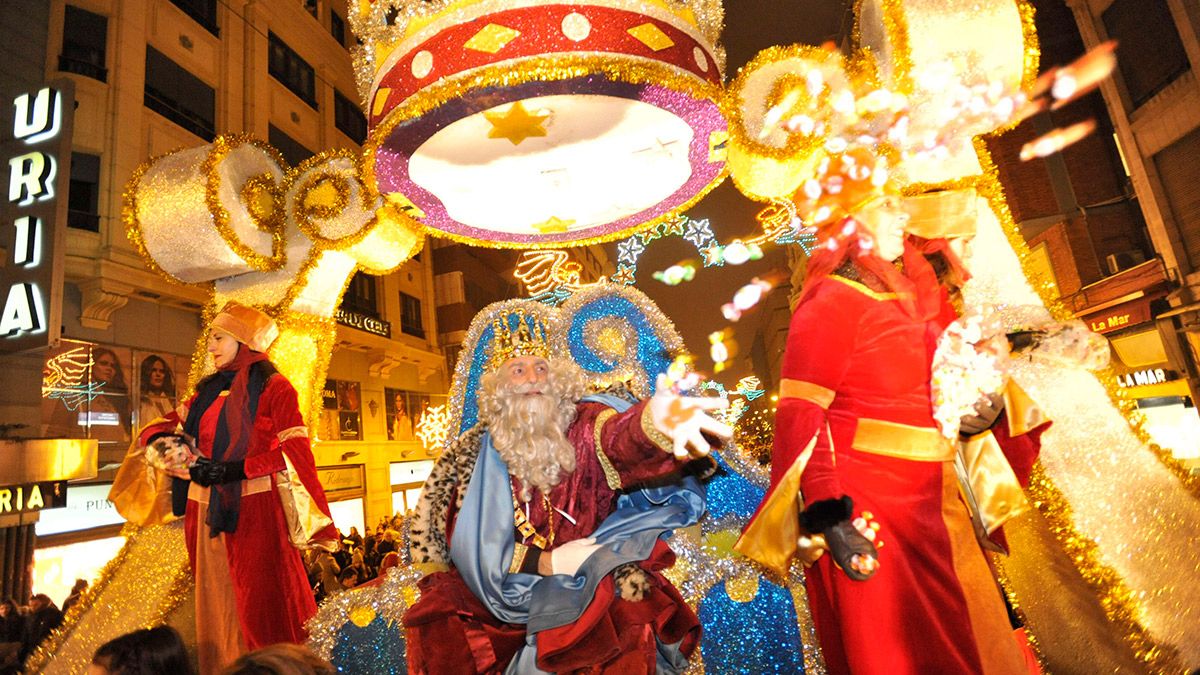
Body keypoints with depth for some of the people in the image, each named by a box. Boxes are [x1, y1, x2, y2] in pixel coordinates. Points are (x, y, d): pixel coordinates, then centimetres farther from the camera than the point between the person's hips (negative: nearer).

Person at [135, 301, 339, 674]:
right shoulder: (208, 392, 17)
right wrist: (163, 441, -5)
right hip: (207, 514, 6)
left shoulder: (273, 386, -2)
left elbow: (295, 450, -10)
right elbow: (159, 428, 18)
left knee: (264, 613, -4)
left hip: (253, 511, -6)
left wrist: (233, 469, -19)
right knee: (217, 611, 12)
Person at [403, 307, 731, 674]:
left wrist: (655, 420, -60)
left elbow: (620, 436, -33)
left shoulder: (583, 425, -10)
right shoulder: (473, 452, -3)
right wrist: (545, 562, -15)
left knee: (631, 615, -29)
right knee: (436, 622, -19)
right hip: (508, 589, 2)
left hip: (590, 575, -1)